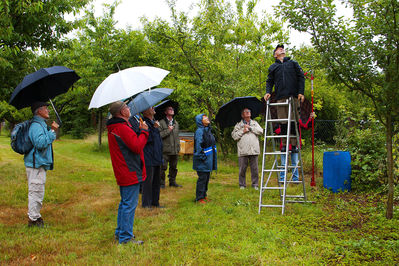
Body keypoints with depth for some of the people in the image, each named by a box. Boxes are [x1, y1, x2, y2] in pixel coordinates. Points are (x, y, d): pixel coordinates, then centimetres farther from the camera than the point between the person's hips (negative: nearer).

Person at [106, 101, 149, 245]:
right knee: (130, 204, -3)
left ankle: (120, 232, 30)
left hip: (122, 173, 11)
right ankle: (126, 237, 3)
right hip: (130, 173, -11)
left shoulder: (113, 128, 13)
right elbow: (137, 146, -22)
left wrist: (139, 131, 5)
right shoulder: (123, 128, -19)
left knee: (124, 203, 21)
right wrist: (144, 131, -10)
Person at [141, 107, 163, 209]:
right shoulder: (145, 123, -12)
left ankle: (155, 202, 23)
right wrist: (154, 128, -25)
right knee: (148, 181, -3)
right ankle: (146, 203, 7)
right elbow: (148, 139, -21)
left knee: (157, 181, 13)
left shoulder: (154, 122, 17)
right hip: (149, 159, -9)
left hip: (157, 158, 9)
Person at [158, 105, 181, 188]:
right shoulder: (161, 122, -4)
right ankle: (162, 183, 8)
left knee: (173, 167, 13)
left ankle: (172, 181, 25)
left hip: (175, 150, 6)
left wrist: (178, 147, 15)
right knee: (163, 167, -3)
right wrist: (168, 130, -13)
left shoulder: (176, 123, 16)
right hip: (165, 150, -6)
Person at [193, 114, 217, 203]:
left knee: (207, 178, 14)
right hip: (203, 160, -9)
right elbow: (198, 146, -20)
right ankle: (199, 198, 6)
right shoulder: (199, 131, -15)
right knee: (202, 178, -3)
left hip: (209, 159, 9)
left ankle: (204, 195, 25)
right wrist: (202, 157, -19)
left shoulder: (208, 130, 13)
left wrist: (213, 158, 15)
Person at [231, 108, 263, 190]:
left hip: (254, 150, 1)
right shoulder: (238, 125, 11)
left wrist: (250, 128, -3)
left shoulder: (255, 123, 17)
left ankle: (255, 184, 12)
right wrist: (242, 131, -6)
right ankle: (242, 184, 12)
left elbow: (260, 131, 1)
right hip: (243, 151, -1)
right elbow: (234, 136, 2)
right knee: (242, 168, 0)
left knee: (254, 168, 2)